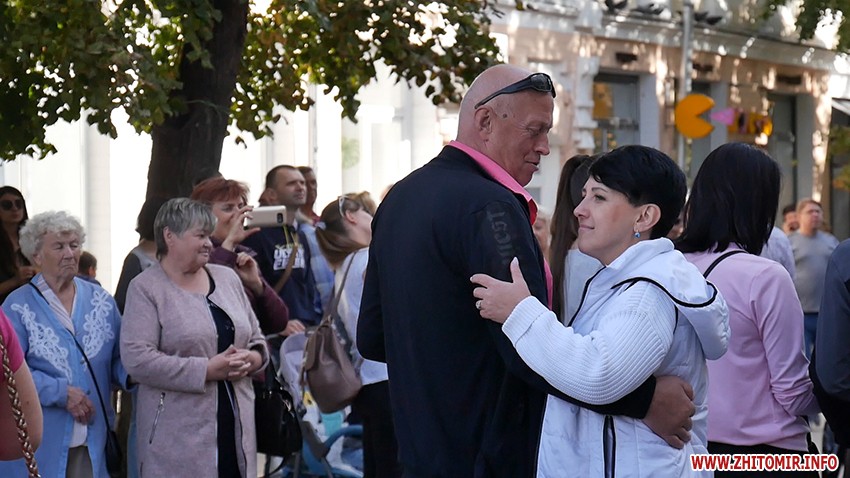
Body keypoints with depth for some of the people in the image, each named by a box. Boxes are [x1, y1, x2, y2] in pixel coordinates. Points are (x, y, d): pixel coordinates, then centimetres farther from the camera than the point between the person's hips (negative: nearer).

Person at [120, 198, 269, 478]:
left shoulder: (227, 278, 15)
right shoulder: (146, 288, -3)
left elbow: (256, 338, 21)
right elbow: (137, 359, -14)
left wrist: (252, 359, -3)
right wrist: (207, 370, -16)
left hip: (236, 427, 5)